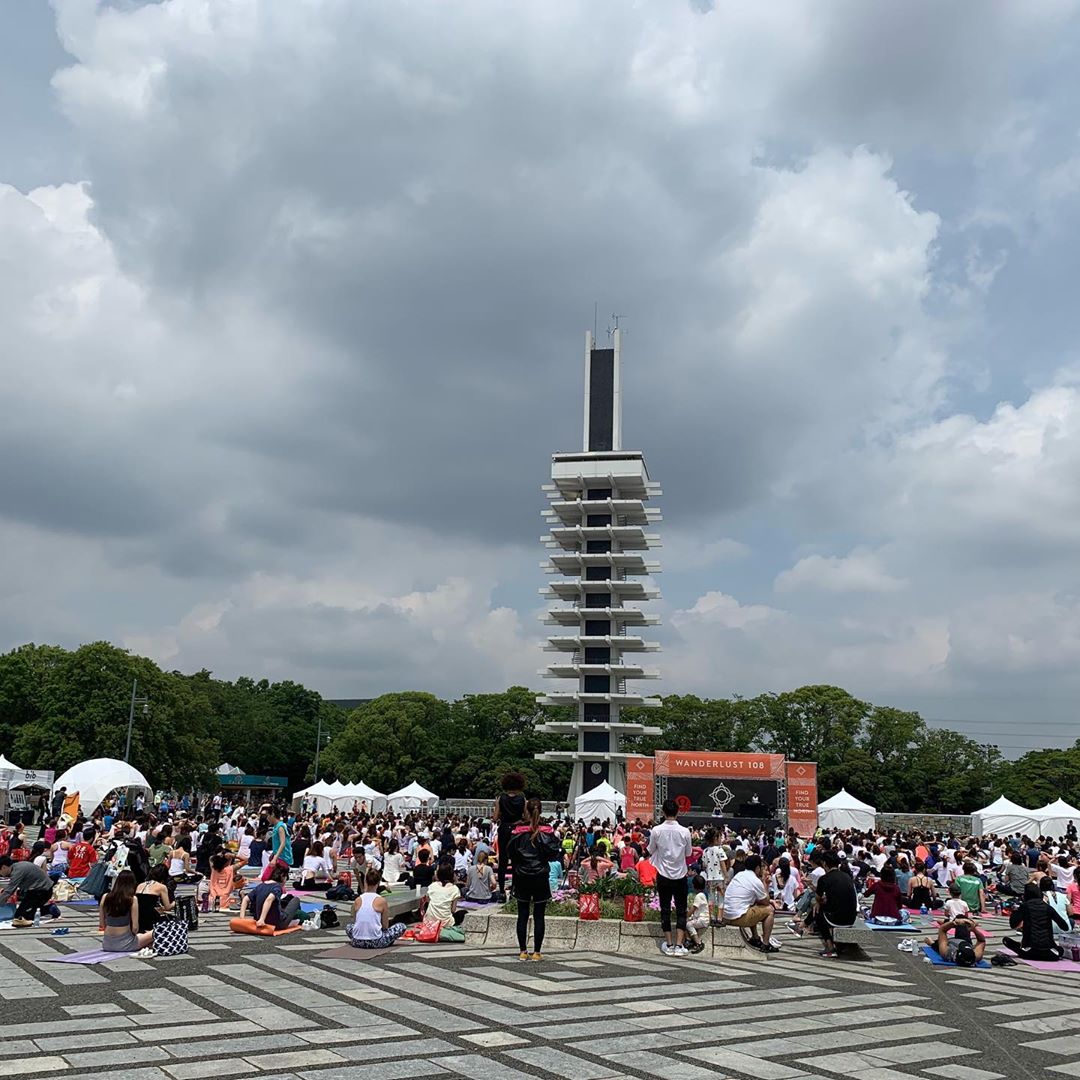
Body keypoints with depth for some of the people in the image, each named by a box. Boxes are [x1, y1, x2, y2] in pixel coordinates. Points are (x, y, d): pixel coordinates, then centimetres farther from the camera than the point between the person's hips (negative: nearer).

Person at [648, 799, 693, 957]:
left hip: (663, 875, 0)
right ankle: (679, 945, 1)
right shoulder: (684, 831, -10)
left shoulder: (657, 831, -11)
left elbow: (651, 851, 2)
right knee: (681, 910, 7)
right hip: (680, 875, 0)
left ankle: (668, 945, 11)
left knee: (665, 909, 9)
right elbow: (688, 853, 3)